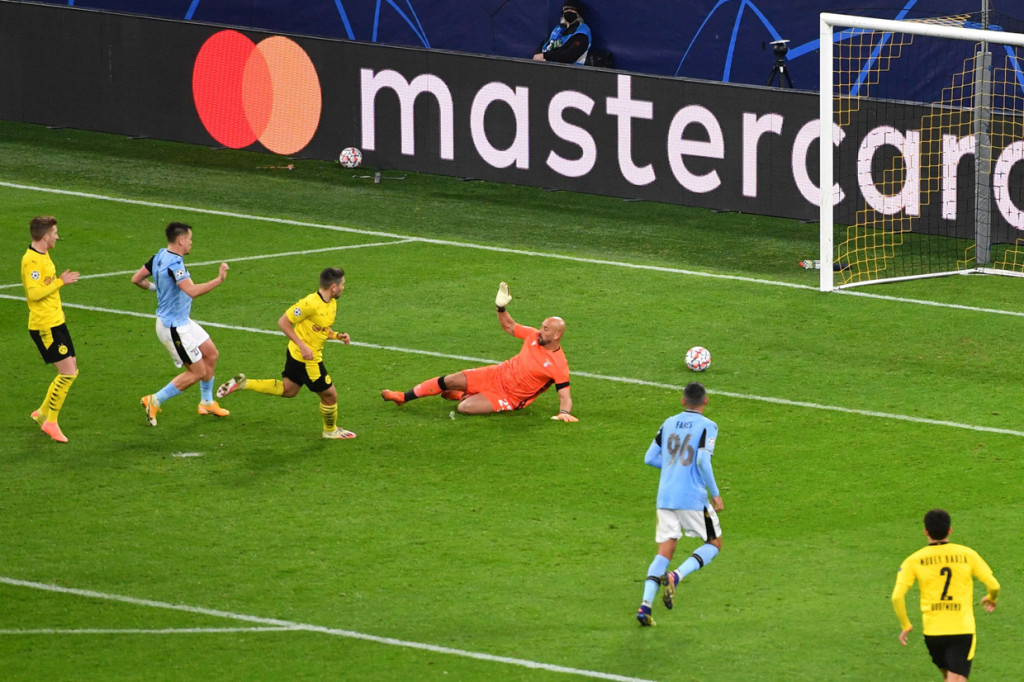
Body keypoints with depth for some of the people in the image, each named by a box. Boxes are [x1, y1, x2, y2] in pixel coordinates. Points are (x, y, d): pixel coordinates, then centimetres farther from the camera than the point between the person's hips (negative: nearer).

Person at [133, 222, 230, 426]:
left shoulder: (160, 256, 1)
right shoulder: (174, 264, -28)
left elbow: (136, 279, 10)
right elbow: (192, 291, -41)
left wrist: (154, 286, 27)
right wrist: (219, 279, -36)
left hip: (182, 322, 10)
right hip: (174, 328, -10)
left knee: (211, 354, 19)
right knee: (197, 372, -1)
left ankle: (207, 402, 33)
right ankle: (155, 401, 5)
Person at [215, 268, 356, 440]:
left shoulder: (332, 303, 2)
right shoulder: (311, 303, -26)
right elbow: (283, 322, -21)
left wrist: (337, 335, -3)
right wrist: (302, 346, -27)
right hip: (305, 359, -9)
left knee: (287, 390, 23)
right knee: (329, 395, 5)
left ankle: (242, 383, 23)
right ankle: (331, 431, 29)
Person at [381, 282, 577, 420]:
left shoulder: (559, 365, -23)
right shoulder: (534, 336, -4)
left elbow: (565, 396, -21)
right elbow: (509, 326, 12)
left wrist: (564, 412, -42)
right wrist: (501, 307, -6)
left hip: (511, 397, -6)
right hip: (499, 374, 6)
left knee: (465, 408, -24)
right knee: (452, 380, -8)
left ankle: (461, 396, 15)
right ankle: (404, 397, 13)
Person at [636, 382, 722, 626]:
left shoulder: (669, 423, 11)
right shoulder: (707, 426, -4)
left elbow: (649, 458, 13)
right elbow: (703, 460, -16)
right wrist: (715, 494, -8)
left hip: (665, 497, 5)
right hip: (693, 497, -5)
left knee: (664, 552, 5)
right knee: (714, 544, 13)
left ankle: (645, 604, -14)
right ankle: (675, 577, -10)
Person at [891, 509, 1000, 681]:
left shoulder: (914, 561, -1)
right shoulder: (967, 554, -1)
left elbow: (897, 596, -9)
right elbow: (994, 585, 1)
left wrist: (905, 625, 6)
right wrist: (991, 598, 26)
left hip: (932, 632, 2)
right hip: (963, 629, -2)